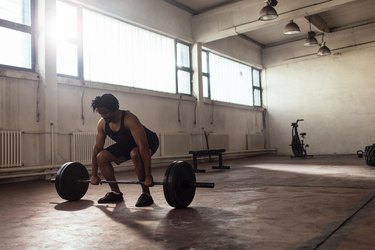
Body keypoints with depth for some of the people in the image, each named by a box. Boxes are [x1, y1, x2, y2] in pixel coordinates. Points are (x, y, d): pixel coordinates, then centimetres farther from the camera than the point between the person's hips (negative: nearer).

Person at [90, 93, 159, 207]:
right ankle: (116, 193, 4)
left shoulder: (129, 120, -36)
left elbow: (143, 147, -41)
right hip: (126, 144, 7)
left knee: (135, 154, -40)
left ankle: (146, 194, -23)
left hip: (149, 142, -7)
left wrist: (148, 176, -44)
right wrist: (94, 174, -4)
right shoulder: (102, 123, -14)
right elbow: (97, 148, -5)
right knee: (101, 157, -11)